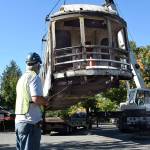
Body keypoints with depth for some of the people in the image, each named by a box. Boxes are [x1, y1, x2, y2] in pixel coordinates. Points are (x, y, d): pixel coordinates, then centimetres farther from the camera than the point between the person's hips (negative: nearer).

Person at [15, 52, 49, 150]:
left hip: (19, 121, 9)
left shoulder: (22, 78, 16)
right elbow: (36, 98, -23)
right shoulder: (34, 77, -11)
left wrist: (42, 101, 19)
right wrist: (46, 102, -4)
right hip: (30, 121, -9)